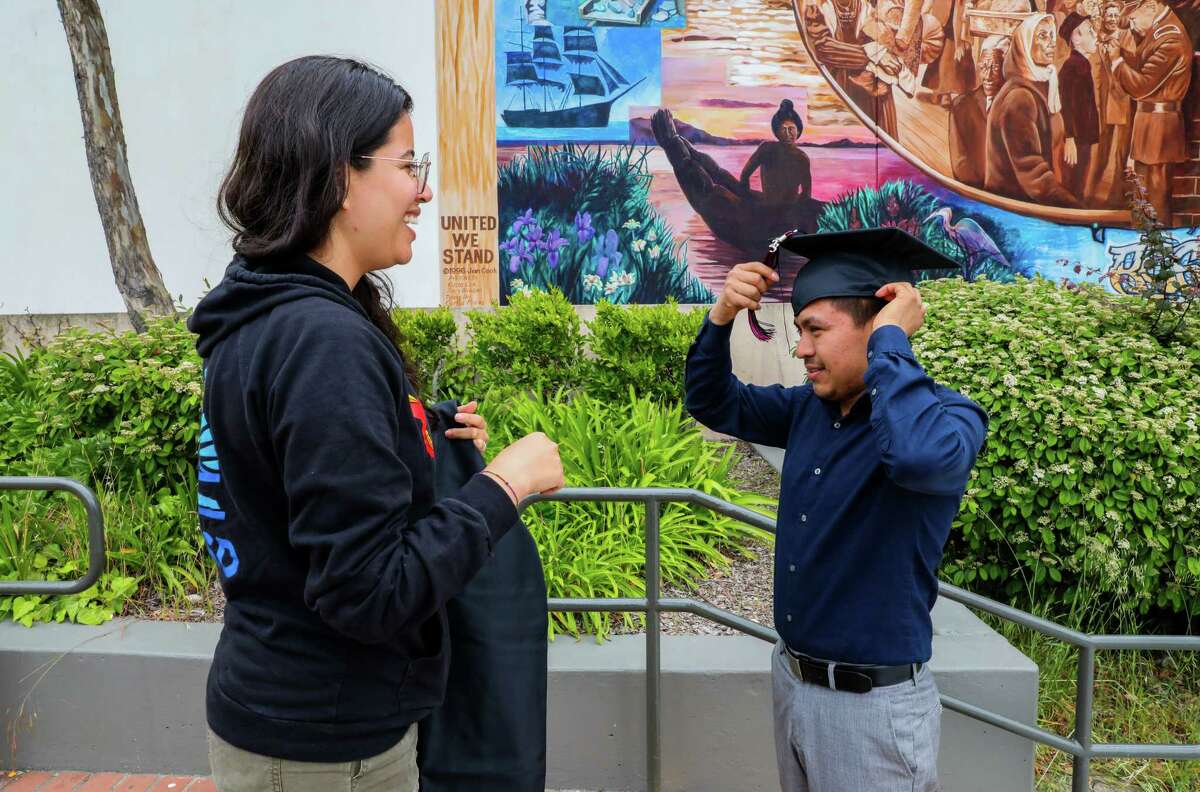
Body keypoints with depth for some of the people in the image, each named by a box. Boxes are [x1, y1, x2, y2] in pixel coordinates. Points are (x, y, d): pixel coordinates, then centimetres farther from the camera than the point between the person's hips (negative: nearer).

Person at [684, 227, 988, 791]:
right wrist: (723, 314, -7)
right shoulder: (811, 407, 2)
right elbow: (712, 404, 11)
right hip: (790, 677, 7)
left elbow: (921, 455, -42)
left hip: (874, 704, -6)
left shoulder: (949, 418, -18)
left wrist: (891, 340, -27)